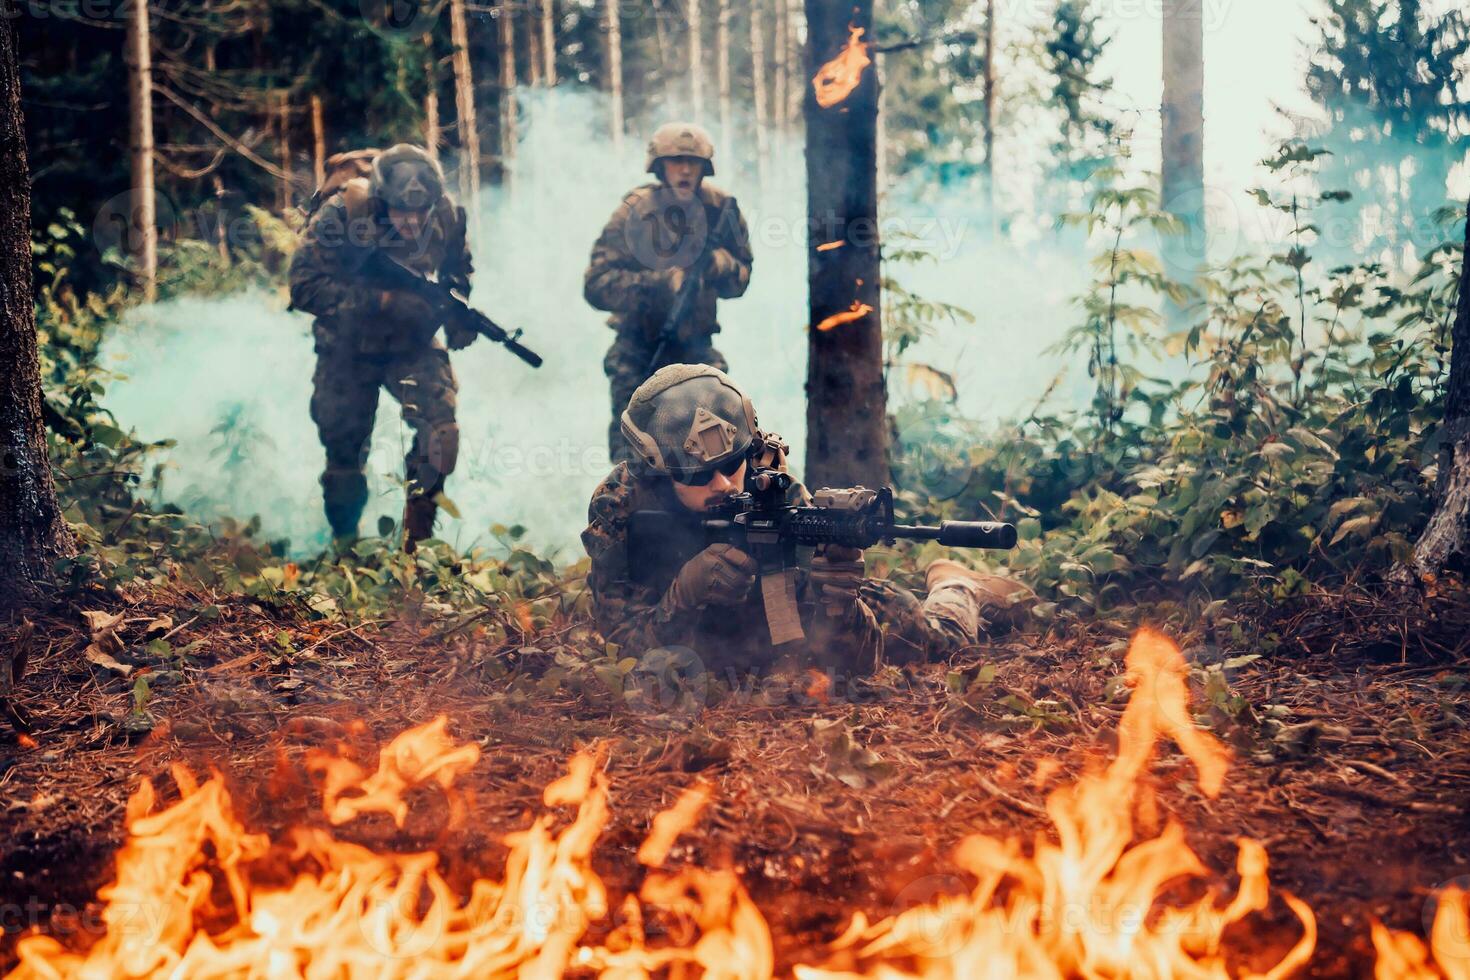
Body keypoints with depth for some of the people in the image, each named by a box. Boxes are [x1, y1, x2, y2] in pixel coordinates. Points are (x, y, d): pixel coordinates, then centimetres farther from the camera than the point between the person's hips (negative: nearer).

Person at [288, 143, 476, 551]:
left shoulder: (447, 217, -14)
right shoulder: (343, 213, -24)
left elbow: (457, 273, 8)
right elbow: (304, 287, -25)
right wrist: (380, 299, -31)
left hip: (412, 345, 1)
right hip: (347, 349, -1)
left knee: (441, 430, -20)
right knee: (344, 452, 7)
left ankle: (416, 542, -7)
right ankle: (345, 545, 31)